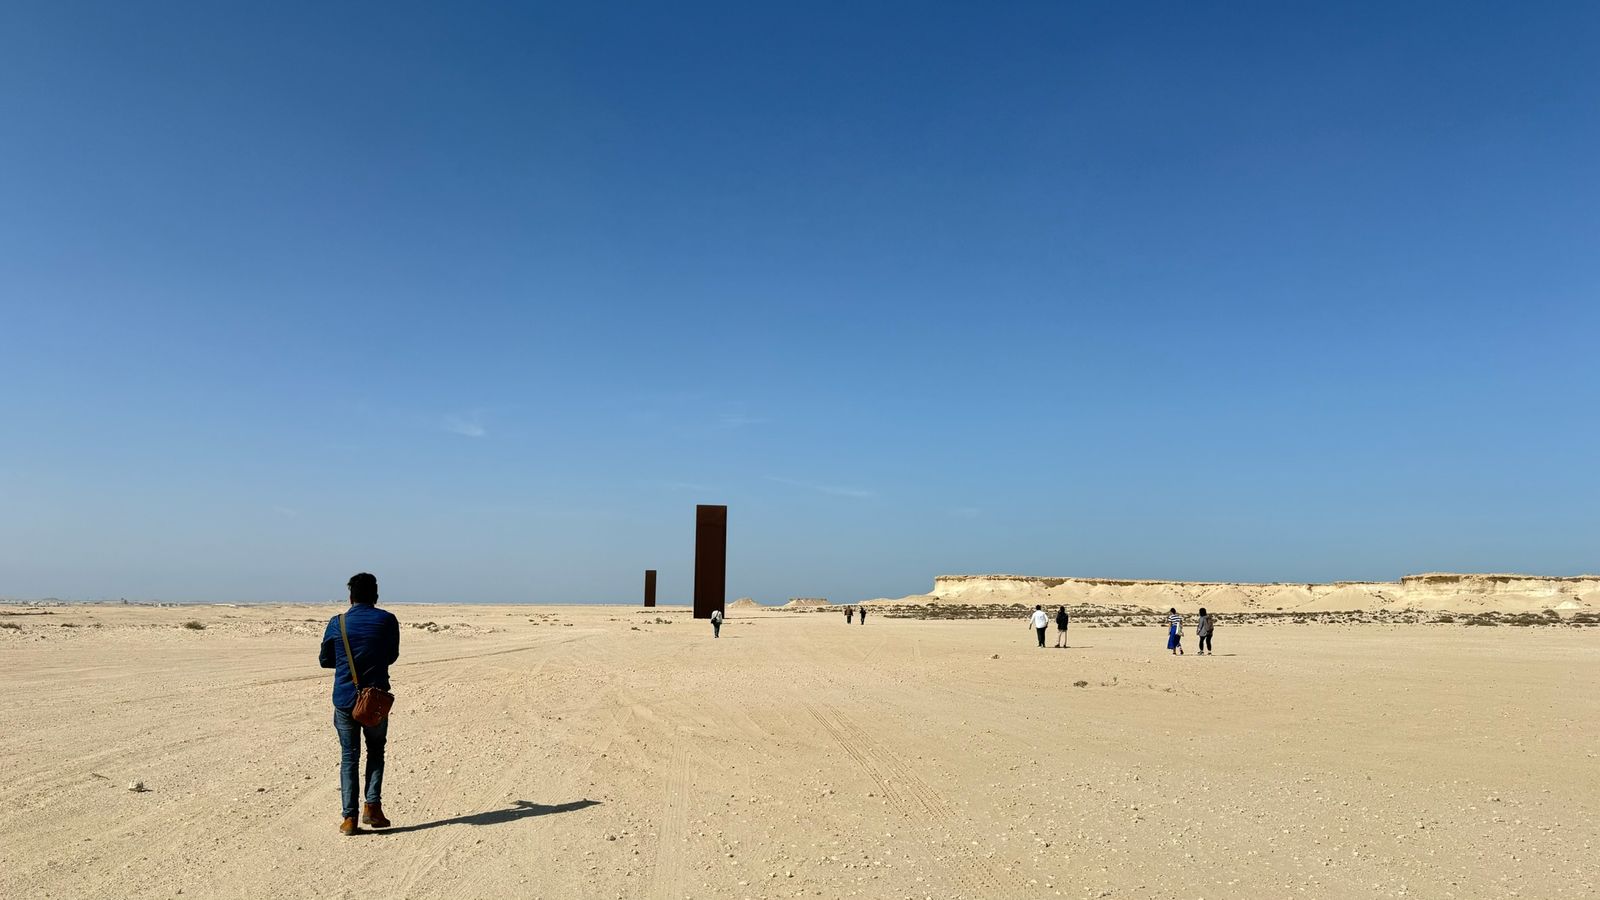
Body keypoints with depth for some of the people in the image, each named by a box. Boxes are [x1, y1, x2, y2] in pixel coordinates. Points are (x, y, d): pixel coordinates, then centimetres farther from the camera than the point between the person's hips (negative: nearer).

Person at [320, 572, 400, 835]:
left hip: (344, 699, 1)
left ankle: (350, 817, 4)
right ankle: (372, 805, 6)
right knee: (376, 750, 18)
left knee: (349, 756, 9)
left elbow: (325, 660, 9)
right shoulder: (387, 620, -4)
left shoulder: (337, 623, -1)